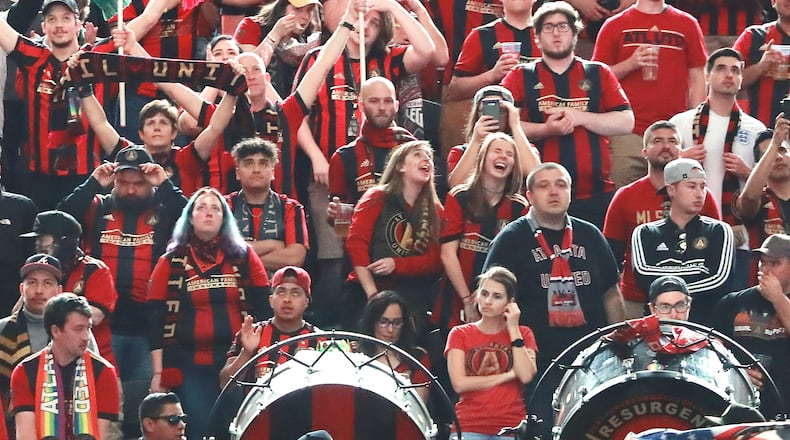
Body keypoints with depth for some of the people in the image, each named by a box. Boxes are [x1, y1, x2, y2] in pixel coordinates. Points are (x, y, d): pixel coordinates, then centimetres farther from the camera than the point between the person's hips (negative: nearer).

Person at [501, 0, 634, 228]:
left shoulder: (599, 74, 14)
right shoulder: (521, 77, 10)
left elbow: (626, 122, 5)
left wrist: (579, 117, -7)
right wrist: (546, 130, -14)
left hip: (596, 195, 1)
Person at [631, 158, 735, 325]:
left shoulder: (718, 231, 10)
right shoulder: (645, 234, 12)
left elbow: (720, 282, -4)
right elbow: (643, 276, -5)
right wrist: (695, 272, -5)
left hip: (706, 323, -1)